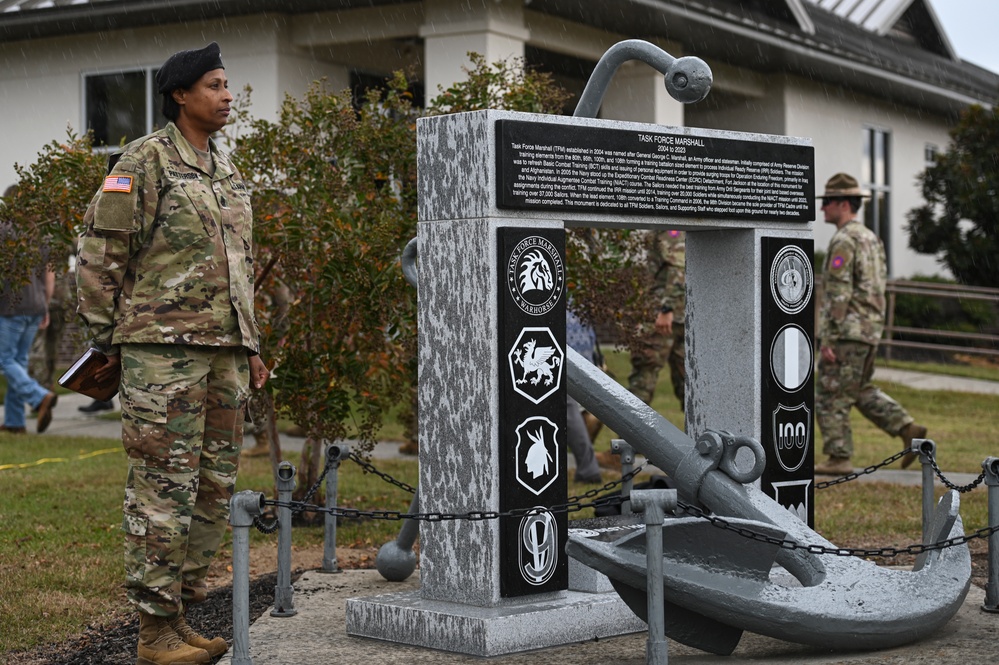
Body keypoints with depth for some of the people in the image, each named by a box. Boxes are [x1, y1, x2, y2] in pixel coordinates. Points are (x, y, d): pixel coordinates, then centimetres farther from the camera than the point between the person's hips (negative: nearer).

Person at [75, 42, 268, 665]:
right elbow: (100, 252, -6)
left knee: (214, 489, 8)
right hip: (163, 348, -8)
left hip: (222, 351, 8)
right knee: (163, 488, -7)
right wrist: (106, 339, -7)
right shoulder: (145, 161, -5)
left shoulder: (227, 170, 19)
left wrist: (249, 346, 21)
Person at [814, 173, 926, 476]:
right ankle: (908, 430, 10)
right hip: (870, 329, 9)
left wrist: (827, 340, -20)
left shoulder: (843, 241, -15)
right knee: (860, 391, 19)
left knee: (830, 395, -1)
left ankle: (838, 459, 2)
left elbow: (838, 294, -21)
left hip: (846, 332, -9)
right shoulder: (871, 238, 15)